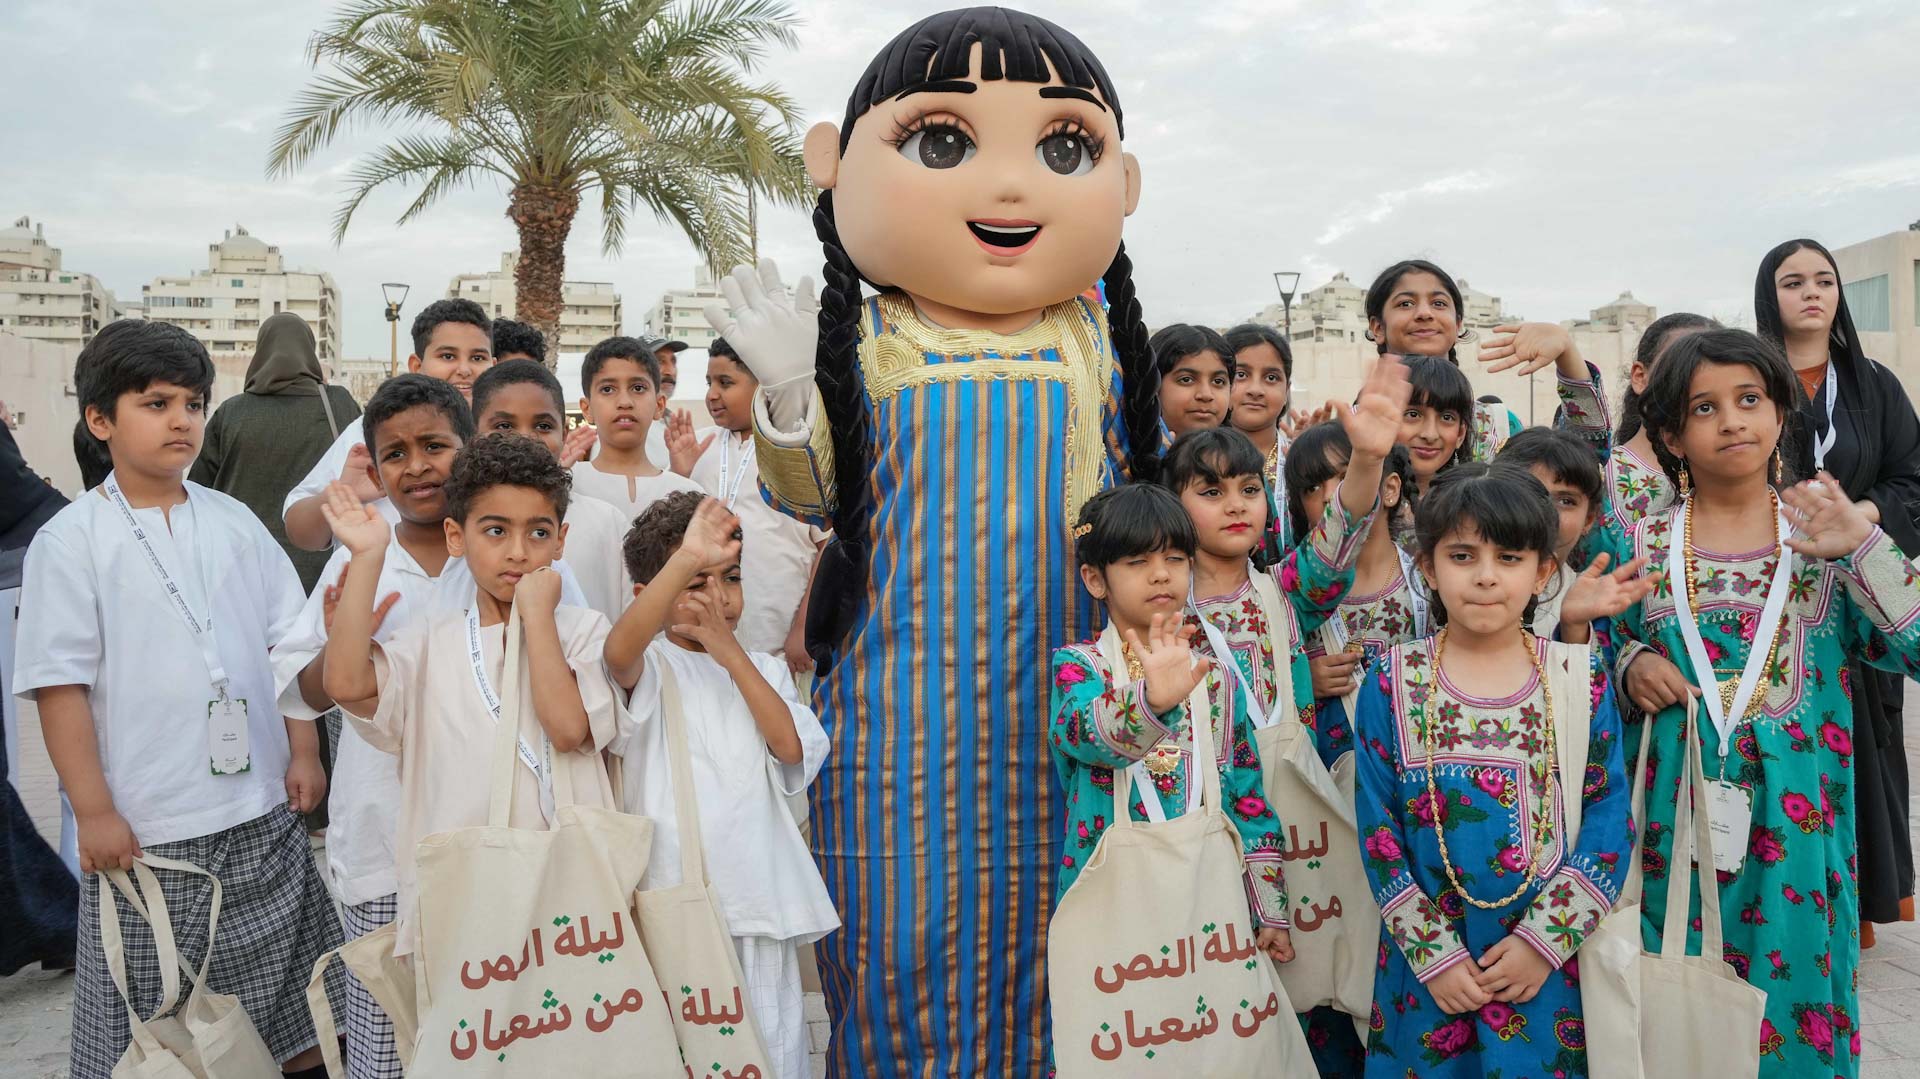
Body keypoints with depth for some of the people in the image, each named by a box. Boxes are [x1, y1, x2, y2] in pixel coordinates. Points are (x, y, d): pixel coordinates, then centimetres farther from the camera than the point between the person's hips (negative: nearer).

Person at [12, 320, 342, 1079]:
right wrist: (94, 811, -10)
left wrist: (303, 752, 4)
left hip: (262, 812, 4)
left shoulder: (234, 523, 6)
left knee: (288, 990, 13)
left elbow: (288, 644, 9)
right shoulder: (70, 540, -5)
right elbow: (61, 685, -7)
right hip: (146, 825, -3)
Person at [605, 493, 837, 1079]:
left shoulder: (763, 668, 16)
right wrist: (686, 558, -36)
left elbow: (794, 747, -2)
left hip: (759, 899, 4)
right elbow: (619, 651, -24)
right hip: (676, 896, -3)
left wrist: (731, 654, -4)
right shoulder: (652, 667, 2)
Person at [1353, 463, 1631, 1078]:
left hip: (1551, 965, 0)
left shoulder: (1580, 680, -3)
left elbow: (1610, 814, -5)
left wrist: (1545, 939, -12)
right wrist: (1434, 953, -10)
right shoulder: (1393, 683, -6)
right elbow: (1376, 827, -6)